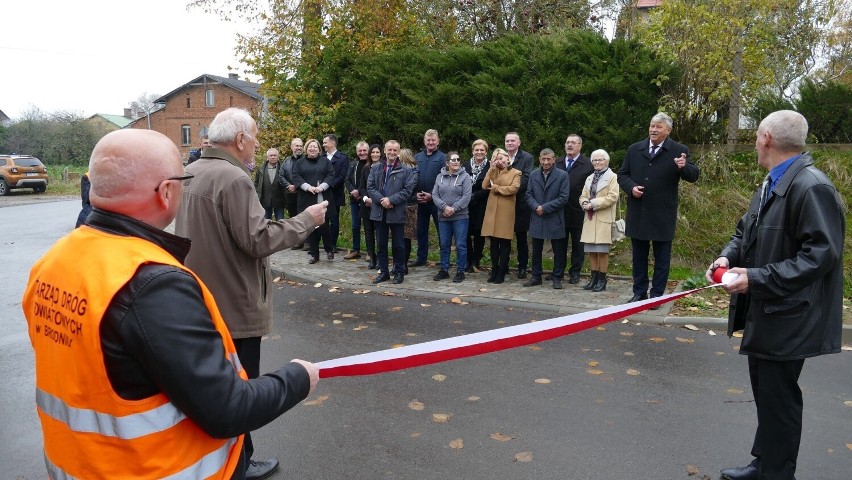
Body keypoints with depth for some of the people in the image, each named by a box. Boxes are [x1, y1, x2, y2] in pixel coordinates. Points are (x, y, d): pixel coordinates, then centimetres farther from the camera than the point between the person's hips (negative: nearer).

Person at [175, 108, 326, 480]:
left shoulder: (189, 174, 7)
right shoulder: (233, 178, -22)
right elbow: (257, 240, -24)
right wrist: (306, 220, -14)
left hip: (203, 300, 9)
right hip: (234, 305, -9)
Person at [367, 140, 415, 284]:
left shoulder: (405, 170, -1)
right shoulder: (375, 168, 8)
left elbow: (408, 190, -7)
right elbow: (370, 187, 3)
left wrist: (391, 200, -16)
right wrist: (381, 200, -13)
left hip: (397, 213, -3)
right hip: (379, 212, 3)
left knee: (398, 245, 5)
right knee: (381, 244, 10)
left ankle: (399, 272, 17)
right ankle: (383, 272, 20)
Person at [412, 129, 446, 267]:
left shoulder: (442, 157, -4)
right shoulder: (417, 157, 10)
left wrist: (432, 195, -15)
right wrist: (416, 193, -5)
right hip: (420, 200, 5)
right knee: (421, 230, 12)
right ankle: (421, 258, 23)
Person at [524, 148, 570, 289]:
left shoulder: (562, 175, -4)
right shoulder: (533, 175, 7)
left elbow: (563, 198, -10)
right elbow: (528, 195, 6)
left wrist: (545, 208, -15)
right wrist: (536, 206, -14)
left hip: (555, 220, -3)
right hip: (537, 219, 3)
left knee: (558, 251, 5)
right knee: (536, 250, 11)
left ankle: (557, 278, 17)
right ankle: (536, 276, 22)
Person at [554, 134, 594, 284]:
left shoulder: (588, 164, -5)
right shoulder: (557, 163, 8)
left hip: (578, 212, -3)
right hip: (560, 211, 4)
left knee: (577, 244, 8)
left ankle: (575, 272, 18)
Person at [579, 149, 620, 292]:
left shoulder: (613, 177, -1)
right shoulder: (589, 178, 20)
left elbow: (612, 197, -12)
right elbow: (582, 196, 17)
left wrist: (593, 203, -15)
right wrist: (585, 203, -6)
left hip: (604, 219, -6)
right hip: (590, 219, 6)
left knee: (602, 250, -4)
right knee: (591, 250, 7)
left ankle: (602, 280, 3)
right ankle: (594, 278, 16)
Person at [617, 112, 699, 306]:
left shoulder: (679, 151, -3)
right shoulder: (634, 149, 7)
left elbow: (693, 176, -8)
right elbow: (622, 175, 10)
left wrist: (684, 167, -30)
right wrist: (631, 187, -10)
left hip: (663, 215, -3)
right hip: (637, 213, 3)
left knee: (661, 257, 6)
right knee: (639, 255, 13)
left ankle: (657, 294, 16)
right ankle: (639, 292, 24)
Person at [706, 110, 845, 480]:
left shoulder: (812, 187, -20)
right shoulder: (771, 184, 11)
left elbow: (821, 254, -25)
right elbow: (747, 230, 18)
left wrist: (756, 279, -26)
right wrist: (728, 256, -3)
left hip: (787, 316, -10)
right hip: (765, 310, 10)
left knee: (777, 396, 3)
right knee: (765, 390, 20)